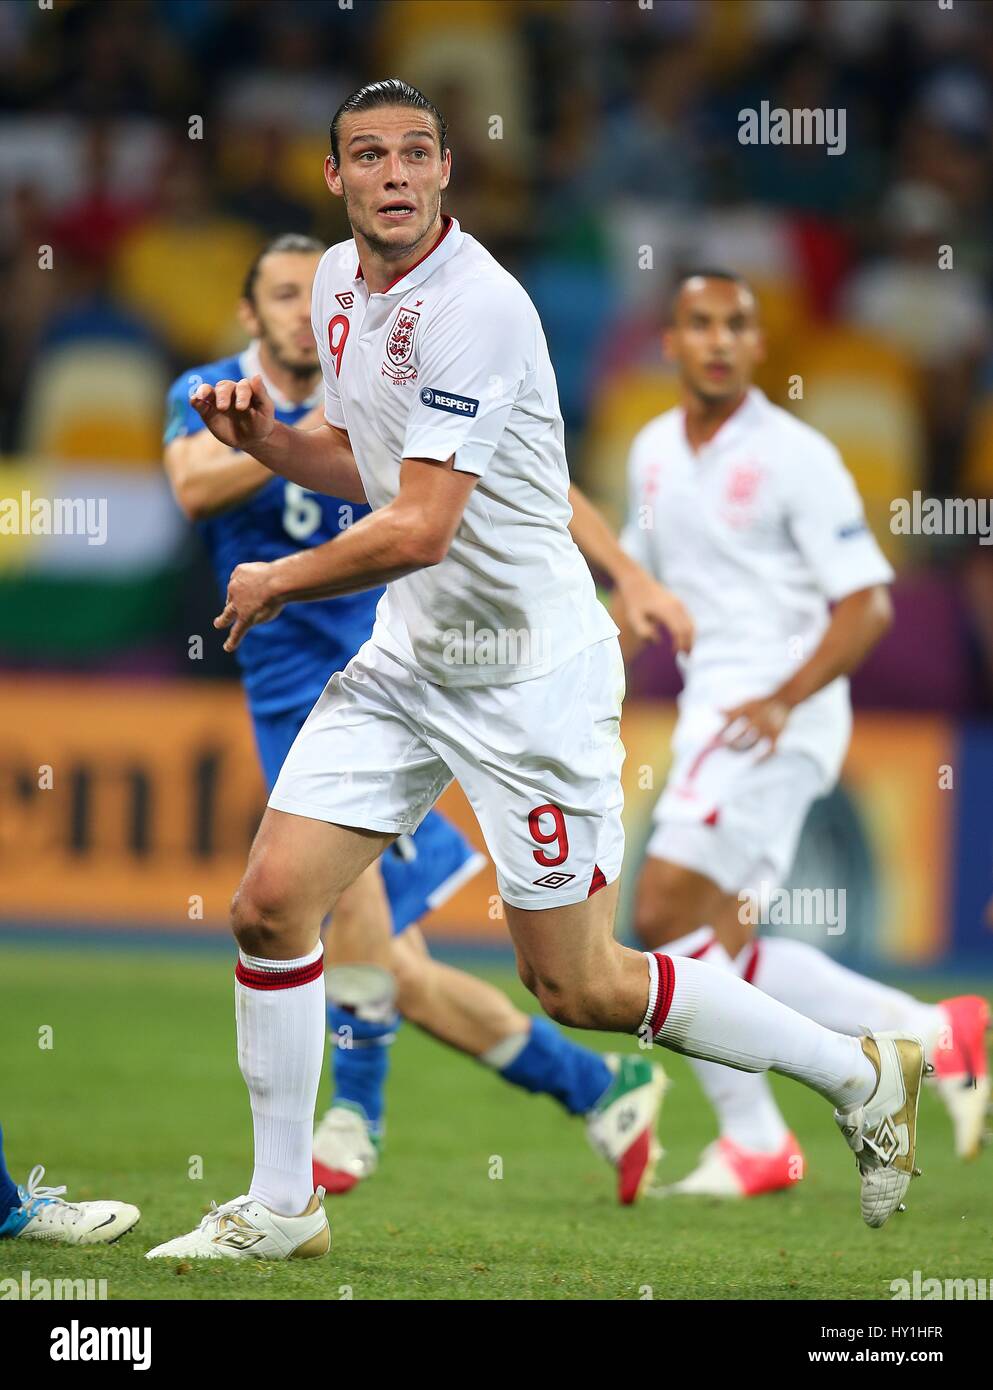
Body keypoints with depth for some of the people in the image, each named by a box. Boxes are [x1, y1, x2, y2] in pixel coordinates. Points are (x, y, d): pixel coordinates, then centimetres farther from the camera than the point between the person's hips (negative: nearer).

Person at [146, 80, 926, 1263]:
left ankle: (860, 1076, 15)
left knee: (577, 988, -2)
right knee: (271, 902, -2)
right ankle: (280, 1207, 12)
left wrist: (276, 584, -11)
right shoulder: (339, 282, 6)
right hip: (409, 659, 8)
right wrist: (266, 437, 2)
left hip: (530, 669, -8)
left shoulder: (475, 304, -22)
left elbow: (420, 528, -26)